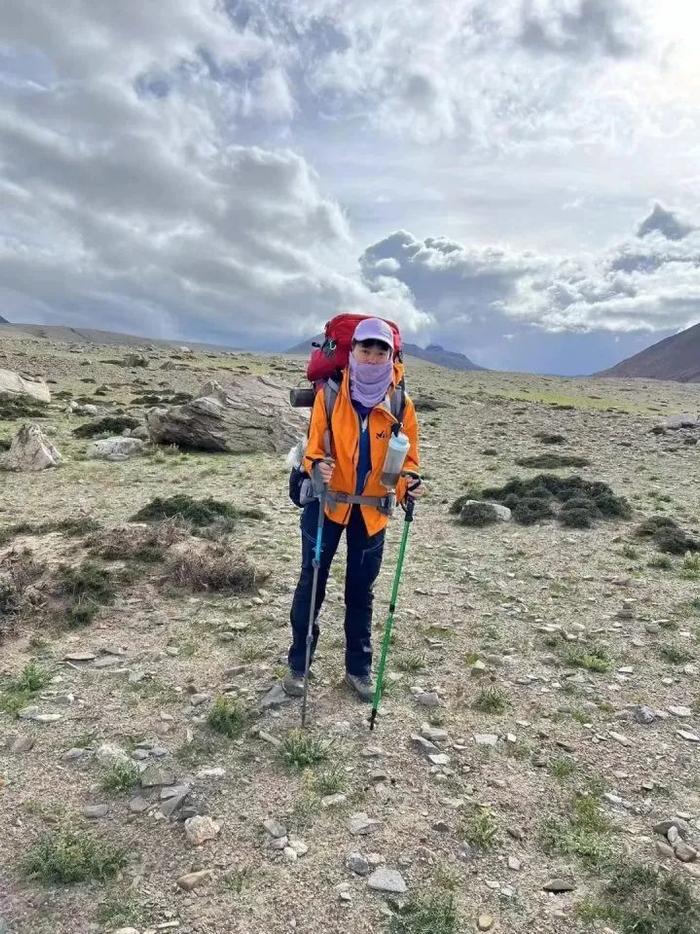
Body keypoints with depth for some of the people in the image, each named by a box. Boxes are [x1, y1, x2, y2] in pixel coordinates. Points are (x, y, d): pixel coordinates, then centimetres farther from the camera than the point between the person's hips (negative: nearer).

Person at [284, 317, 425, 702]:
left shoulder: (401, 405, -6)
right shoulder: (330, 395, -9)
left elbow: (407, 458, 0)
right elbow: (314, 446, -5)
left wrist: (410, 485, -21)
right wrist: (318, 466, -28)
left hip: (372, 510, 1)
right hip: (327, 503, -1)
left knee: (360, 592, 12)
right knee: (311, 584, 6)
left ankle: (358, 667, 27)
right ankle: (298, 663, 23)